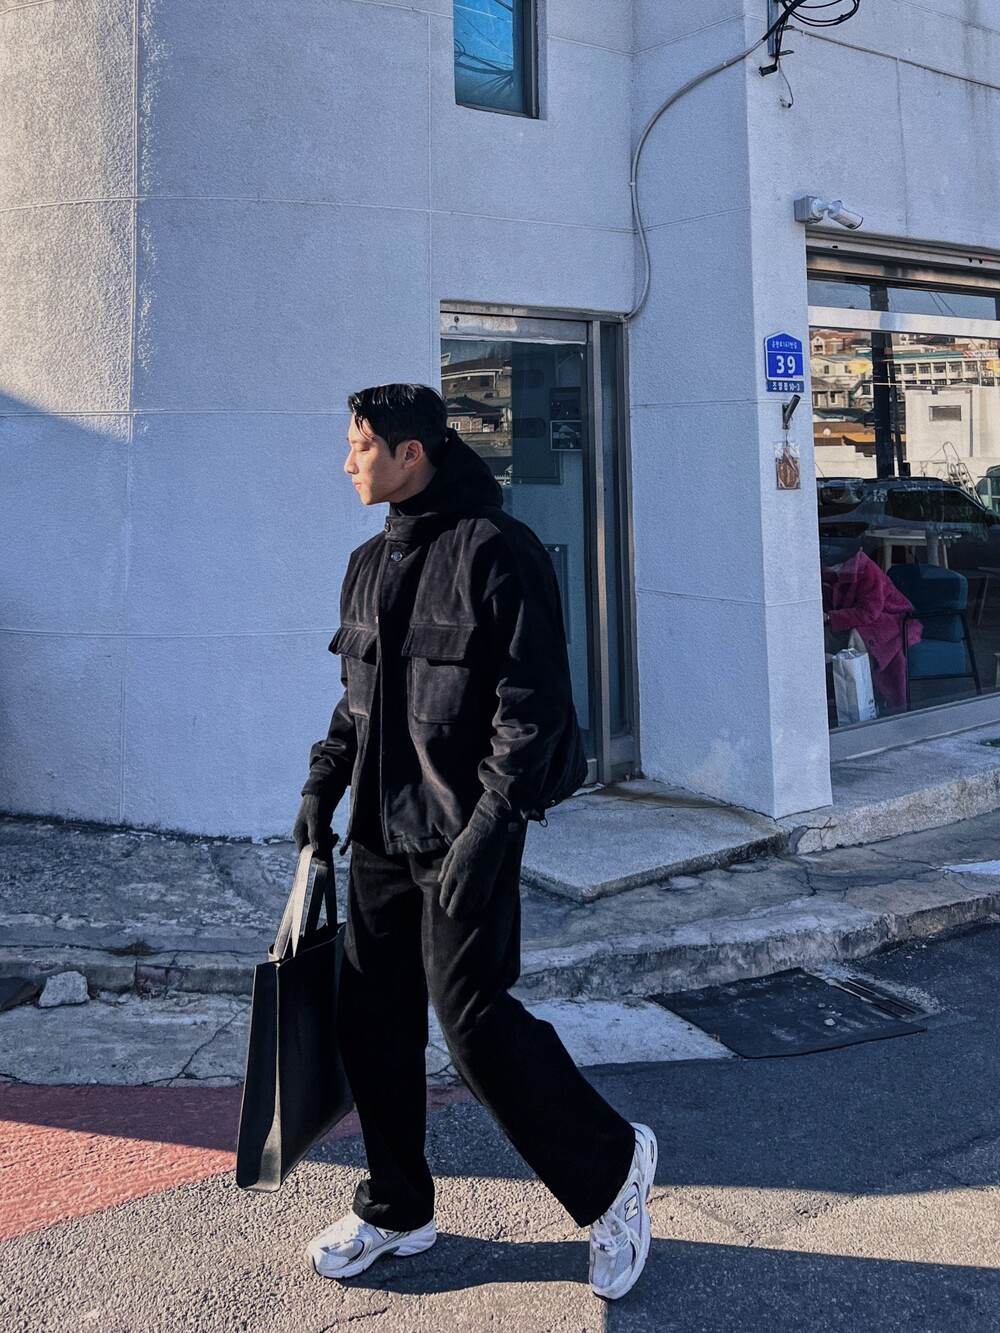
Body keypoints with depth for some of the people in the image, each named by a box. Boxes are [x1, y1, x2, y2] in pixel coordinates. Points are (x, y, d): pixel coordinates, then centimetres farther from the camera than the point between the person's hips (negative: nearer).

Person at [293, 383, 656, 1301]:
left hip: (464, 837, -8)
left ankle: (610, 1167, 18)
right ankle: (396, 1210, 30)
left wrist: (489, 825, -21)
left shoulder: (496, 551, -12)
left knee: (471, 1017, -6)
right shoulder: (371, 564, 13)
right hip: (381, 832, 8)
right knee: (370, 1017, 11)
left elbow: (533, 707, -17)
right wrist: (324, 785, 12)